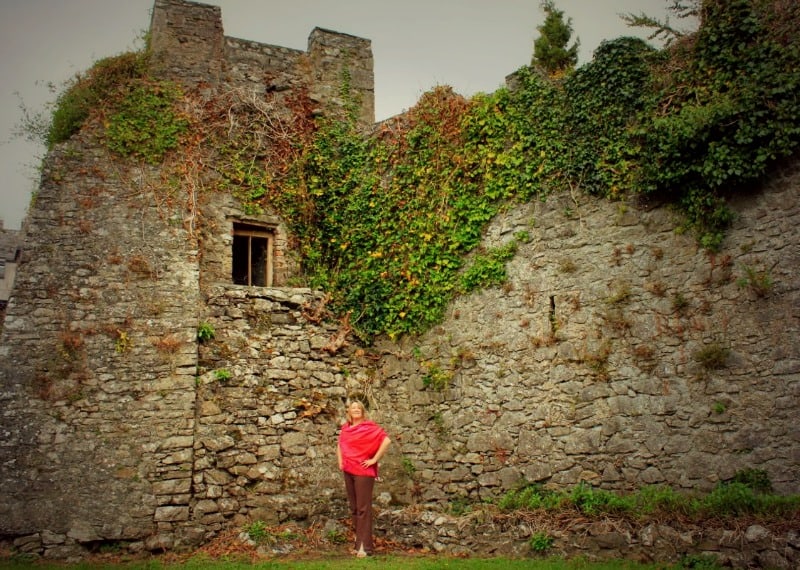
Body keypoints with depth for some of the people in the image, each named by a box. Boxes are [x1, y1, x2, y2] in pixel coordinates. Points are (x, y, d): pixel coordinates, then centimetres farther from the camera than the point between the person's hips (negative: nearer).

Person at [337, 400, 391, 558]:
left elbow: (386, 440, -17)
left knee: (363, 509, -6)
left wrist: (375, 459, -15)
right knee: (354, 509, 11)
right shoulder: (345, 428, 11)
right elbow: (340, 446, 28)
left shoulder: (369, 426, -7)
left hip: (363, 471, -6)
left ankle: (365, 546, -4)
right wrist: (340, 461, 12)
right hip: (348, 472, 7)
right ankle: (359, 543, 20)